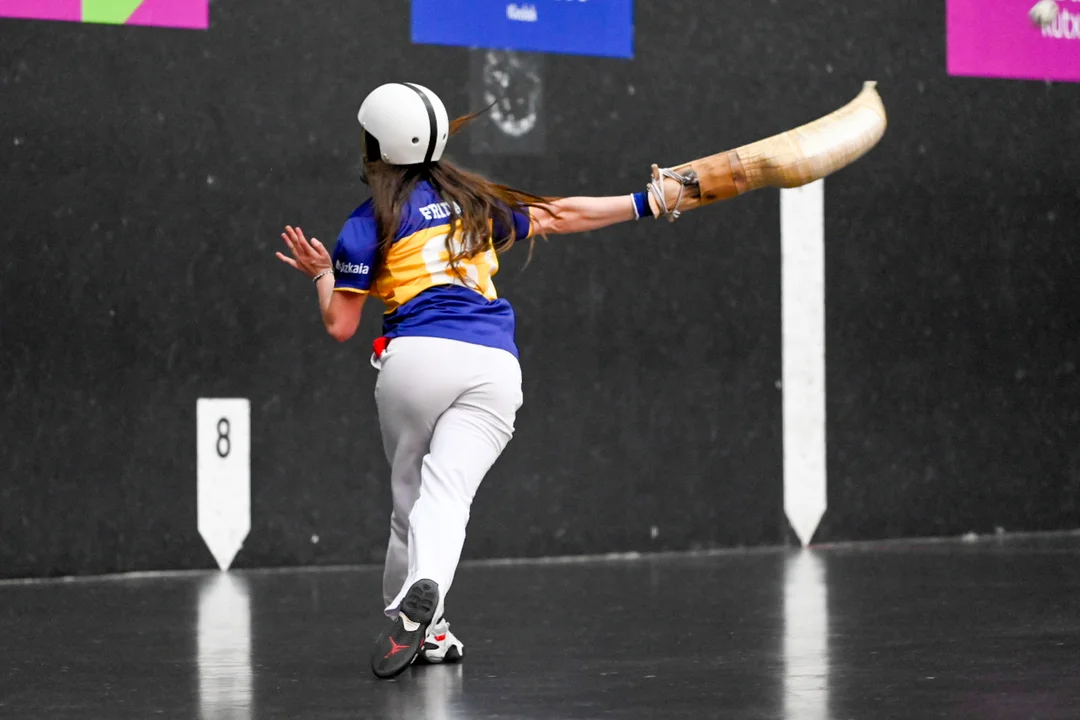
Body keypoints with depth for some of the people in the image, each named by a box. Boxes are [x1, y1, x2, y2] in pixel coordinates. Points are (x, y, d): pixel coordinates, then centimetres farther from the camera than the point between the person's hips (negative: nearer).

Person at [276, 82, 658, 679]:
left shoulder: (365, 227, 9)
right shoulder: (475, 202, 20)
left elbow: (339, 326, 10)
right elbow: (558, 216, 28)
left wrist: (321, 273, 28)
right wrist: (643, 203, 36)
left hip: (416, 356, -2)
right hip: (496, 364, 2)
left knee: (412, 495, 15)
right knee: (445, 495, -12)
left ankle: (414, 621, 9)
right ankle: (423, 592, -39)